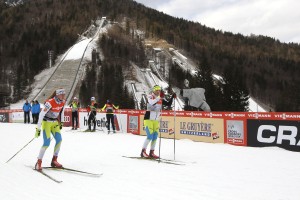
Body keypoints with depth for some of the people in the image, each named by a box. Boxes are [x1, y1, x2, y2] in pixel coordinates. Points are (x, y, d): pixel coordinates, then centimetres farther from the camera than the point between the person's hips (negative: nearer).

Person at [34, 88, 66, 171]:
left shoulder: (63, 102, -6)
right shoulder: (50, 102, -26)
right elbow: (41, 115, -24)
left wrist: (61, 122, 16)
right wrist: (38, 129, -24)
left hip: (55, 122, 6)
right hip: (46, 122, -6)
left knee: (59, 139, -9)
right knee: (47, 142, -16)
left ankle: (54, 161, 4)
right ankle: (39, 162, -4)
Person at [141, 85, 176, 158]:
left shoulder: (161, 99, 7)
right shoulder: (150, 97, -9)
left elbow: (168, 104, 5)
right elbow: (152, 103, -30)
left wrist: (172, 98, -9)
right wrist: (159, 97, -39)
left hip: (156, 121, 6)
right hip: (148, 119, -6)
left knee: (155, 137, 5)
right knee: (150, 136, -12)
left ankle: (151, 153, 14)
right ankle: (143, 152, -2)